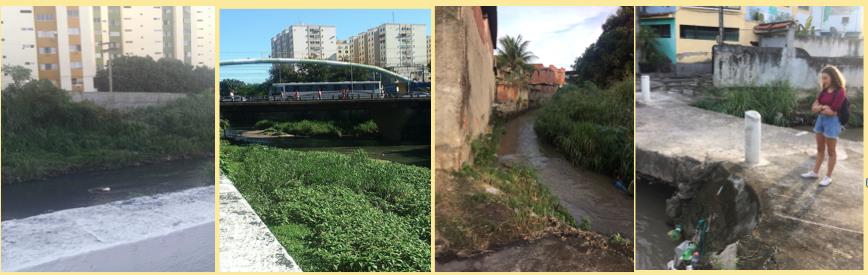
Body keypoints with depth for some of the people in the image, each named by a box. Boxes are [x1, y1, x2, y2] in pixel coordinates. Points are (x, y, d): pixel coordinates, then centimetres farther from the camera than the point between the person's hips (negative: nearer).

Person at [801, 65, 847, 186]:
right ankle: (815, 172, 27)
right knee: (820, 149, 17)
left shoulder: (840, 92, -17)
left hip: (832, 122, -7)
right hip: (820, 120, 7)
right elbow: (813, 107, 4)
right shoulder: (824, 91, 4)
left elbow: (831, 112, -19)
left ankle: (828, 177, 14)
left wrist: (819, 108, -5)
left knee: (830, 151, 5)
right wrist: (823, 107, -13)